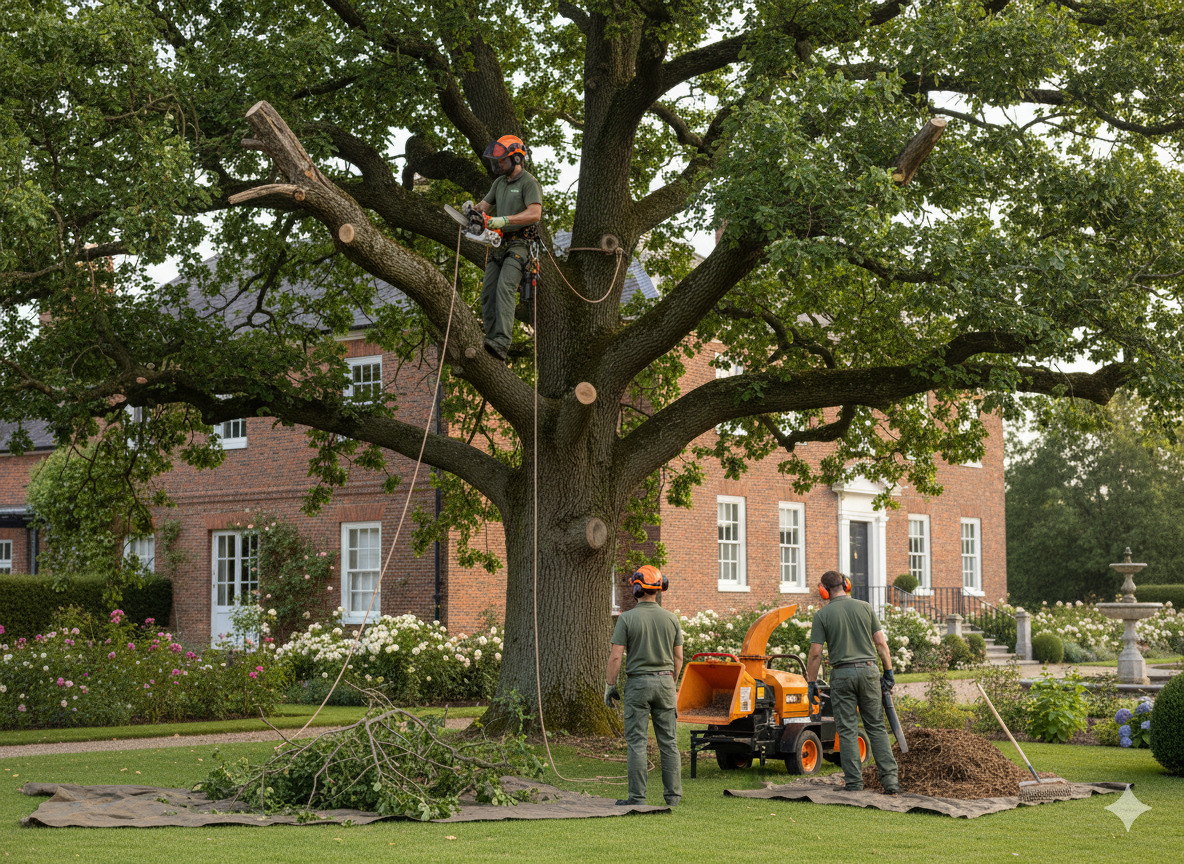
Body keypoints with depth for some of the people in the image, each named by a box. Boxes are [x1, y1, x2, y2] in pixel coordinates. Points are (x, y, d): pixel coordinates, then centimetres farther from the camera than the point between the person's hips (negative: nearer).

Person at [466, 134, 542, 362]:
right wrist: (473, 207, 1)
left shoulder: (529, 183, -8)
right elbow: (486, 204, 26)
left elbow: (535, 214, -20)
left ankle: (501, 343, -35)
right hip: (498, 245, 9)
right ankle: (492, 338, 2)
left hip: (518, 245, -9)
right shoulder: (500, 182, 18)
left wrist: (504, 220, -27)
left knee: (505, 288, -24)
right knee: (488, 293, 0)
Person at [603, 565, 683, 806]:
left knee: (637, 742, -1)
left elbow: (616, 657, -10)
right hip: (664, 681, 3)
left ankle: (637, 797, -3)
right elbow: (678, 657, 8)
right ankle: (673, 794, 10)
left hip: (638, 682, -3)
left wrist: (610, 686, -1)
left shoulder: (627, 618, -8)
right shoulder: (671, 618, 2)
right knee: (668, 741, 8)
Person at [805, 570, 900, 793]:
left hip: (842, 674, -2)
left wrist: (811, 683, 2)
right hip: (868, 670, 2)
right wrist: (888, 672, 11)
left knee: (847, 730, 3)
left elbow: (816, 653, -6)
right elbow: (881, 643, 3)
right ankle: (889, 779, 3)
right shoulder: (865, 607, 4)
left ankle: (854, 783, 0)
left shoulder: (822, 614, -2)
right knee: (876, 727, 8)